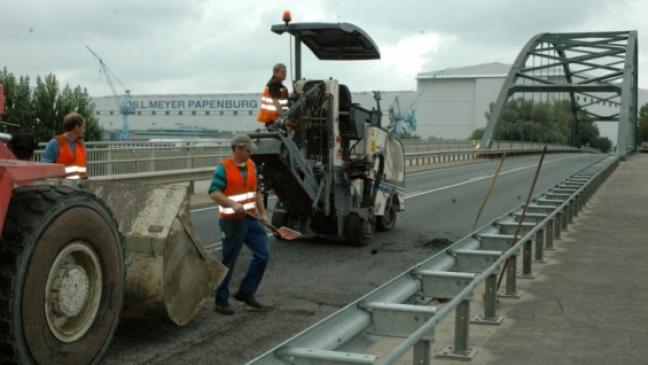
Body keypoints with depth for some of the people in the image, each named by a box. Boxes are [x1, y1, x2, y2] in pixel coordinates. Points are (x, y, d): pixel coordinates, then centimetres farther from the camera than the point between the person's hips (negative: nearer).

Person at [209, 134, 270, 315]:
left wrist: (262, 213, 17)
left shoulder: (251, 165, 10)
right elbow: (213, 192, -19)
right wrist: (232, 204, -32)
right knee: (228, 262, 0)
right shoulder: (224, 168, -11)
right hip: (233, 222, -7)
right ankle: (221, 301, 13)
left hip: (251, 219, 7)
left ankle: (246, 292, 19)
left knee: (262, 254, 5)